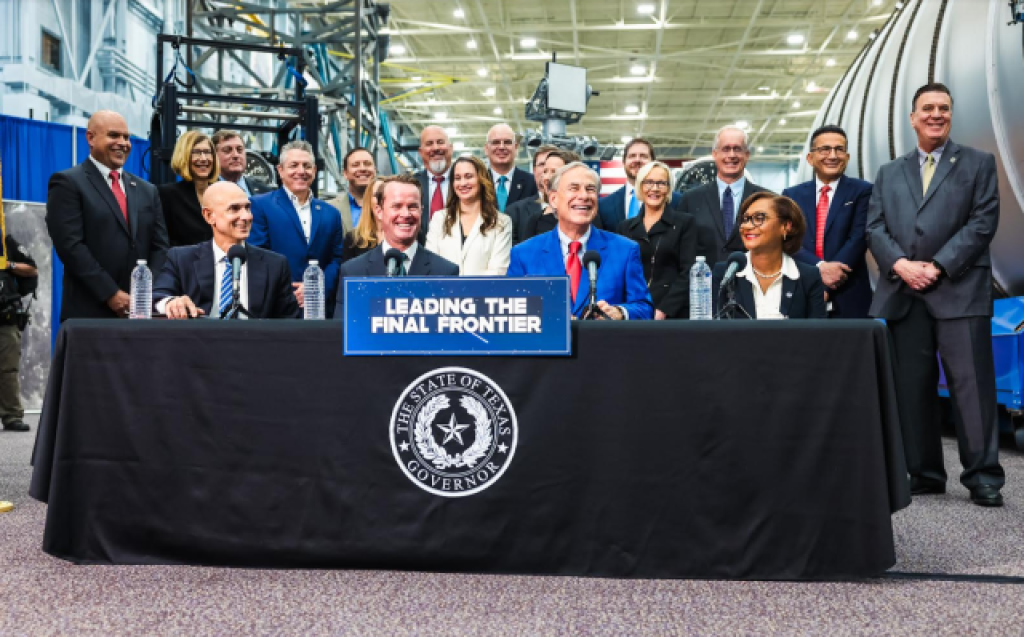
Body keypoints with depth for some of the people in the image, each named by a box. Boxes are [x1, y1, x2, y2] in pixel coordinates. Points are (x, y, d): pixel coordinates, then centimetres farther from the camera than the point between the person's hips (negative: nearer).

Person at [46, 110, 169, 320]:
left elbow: (160, 247, 11)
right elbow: (70, 245, -9)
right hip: (89, 312, -4)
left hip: (140, 311, 5)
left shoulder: (147, 190, 16)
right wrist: (111, 294, -14)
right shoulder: (68, 183, 0)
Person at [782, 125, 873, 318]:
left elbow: (858, 238, -7)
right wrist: (820, 267, -19)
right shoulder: (792, 195, 10)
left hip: (848, 299, -1)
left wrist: (826, 286, -17)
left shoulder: (862, 191, 4)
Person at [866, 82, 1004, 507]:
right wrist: (900, 264, -9)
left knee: (972, 384, -6)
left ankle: (982, 476, 0)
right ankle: (924, 473, 12)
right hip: (904, 293, 3)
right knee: (912, 387, 4)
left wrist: (938, 266, -12)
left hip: (959, 290, -3)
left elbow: (983, 223, -1)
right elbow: (875, 228, 10)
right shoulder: (889, 173, 20)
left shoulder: (978, 164, 11)